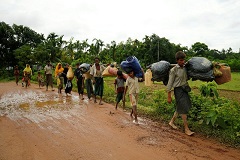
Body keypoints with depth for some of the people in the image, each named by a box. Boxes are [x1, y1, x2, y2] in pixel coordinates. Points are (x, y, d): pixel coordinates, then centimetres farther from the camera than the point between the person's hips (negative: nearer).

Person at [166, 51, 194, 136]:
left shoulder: (185, 68, 5)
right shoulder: (174, 70, -13)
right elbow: (170, 83, -12)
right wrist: (169, 96, -12)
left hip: (185, 89, 7)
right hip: (178, 90, -7)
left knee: (179, 108, 16)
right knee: (183, 109, -3)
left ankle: (172, 122, 34)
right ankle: (186, 129, 8)